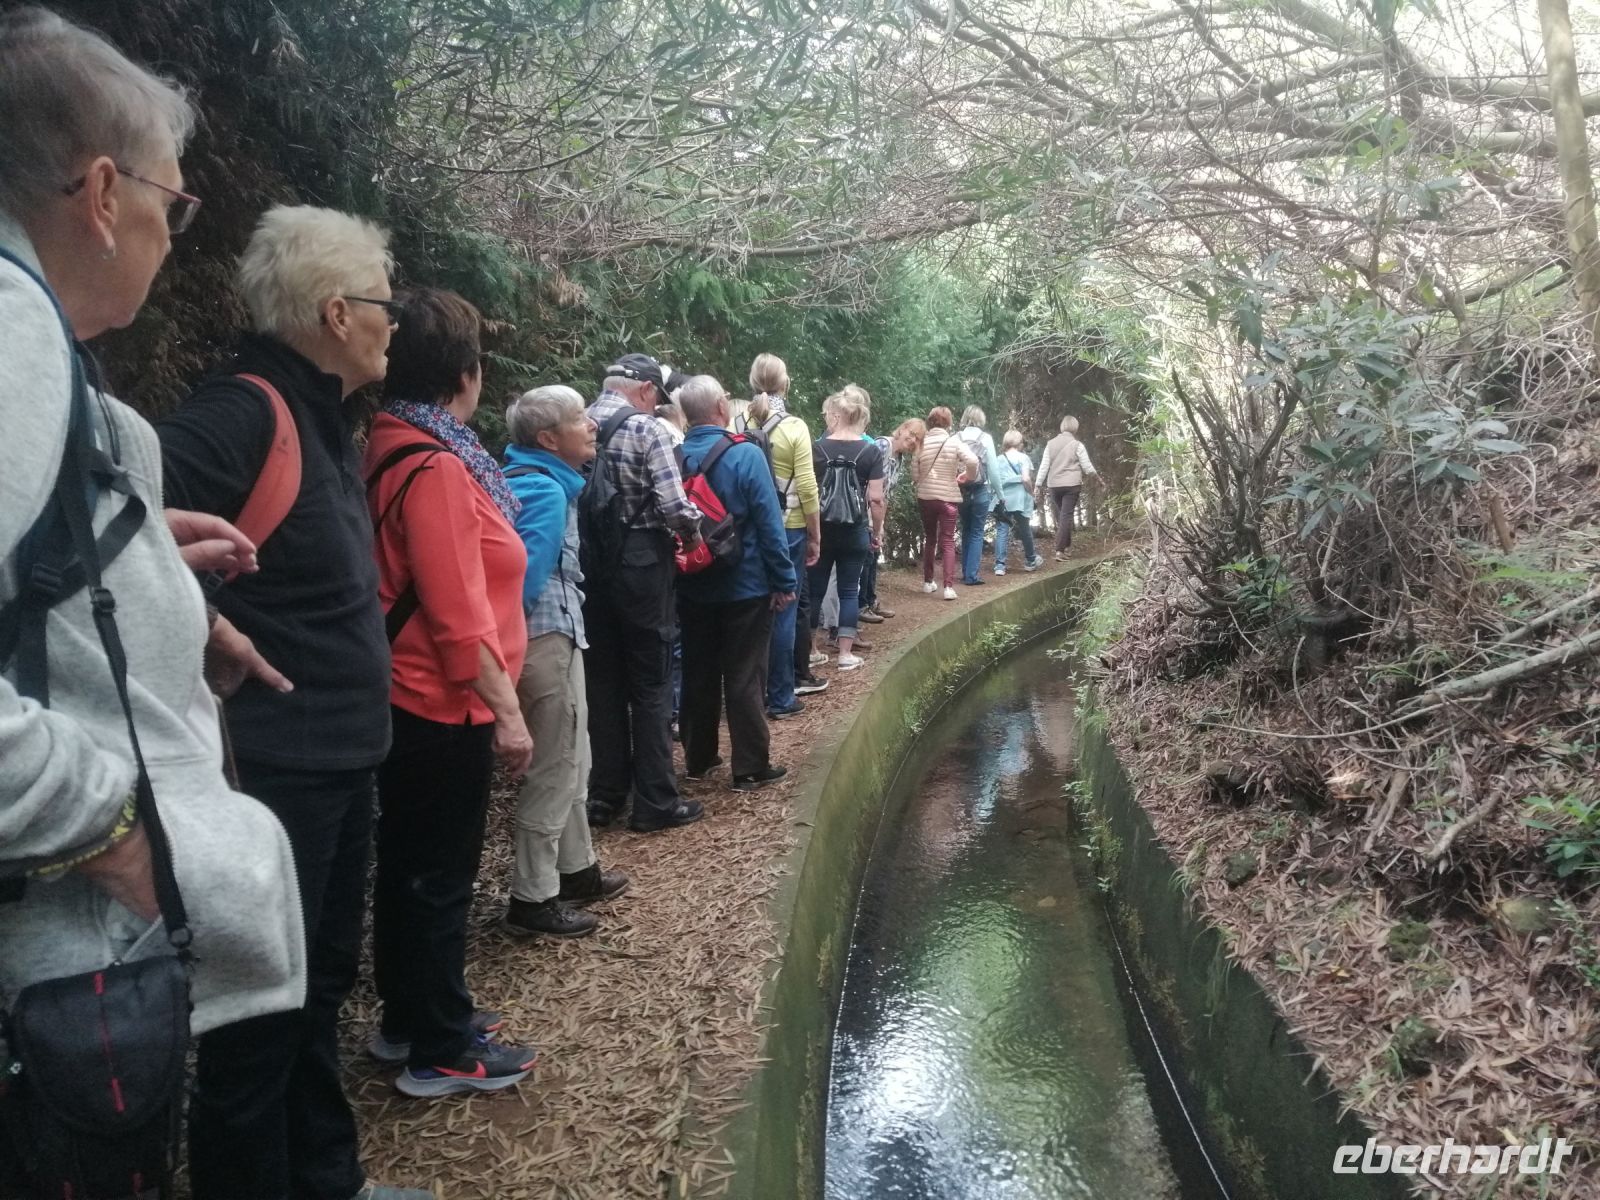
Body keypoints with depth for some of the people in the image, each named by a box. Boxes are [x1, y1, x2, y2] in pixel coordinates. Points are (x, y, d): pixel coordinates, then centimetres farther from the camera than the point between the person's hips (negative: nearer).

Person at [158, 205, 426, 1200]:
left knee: (325, 978, 22)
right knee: (262, 1006, 4)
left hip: (342, 758, 10)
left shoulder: (331, 422, 12)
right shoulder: (243, 414, -18)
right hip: (275, 767, -10)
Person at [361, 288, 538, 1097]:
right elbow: (459, 612, -23)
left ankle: (409, 1019, 34)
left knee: (408, 865, 18)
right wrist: (507, 710, -18)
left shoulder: (390, 452, 8)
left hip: (406, 699, 10)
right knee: (439, 876, 2)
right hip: (444, 707, -9)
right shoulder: (437, 468, -20)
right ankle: (440, 1053, 16)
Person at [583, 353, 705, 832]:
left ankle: (604, 795, 23)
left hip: (588, 565, 5)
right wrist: (692, 533, 0)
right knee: (651, 684, 4)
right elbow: (676, 507, -19)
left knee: (601, 680, 14)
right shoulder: (646, 430, -12)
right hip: (639, 564, -5)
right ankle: (655, 803, 10)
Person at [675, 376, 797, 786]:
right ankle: (751, 767, 9)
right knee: (745, 676, 3)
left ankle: (698, 757, 27)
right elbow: (769, 523, -16)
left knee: (699, 673, 15)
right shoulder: (745, 454, -16)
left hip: (692, 587, 5)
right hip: (745, 586, -4)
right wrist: (785, 581, -10)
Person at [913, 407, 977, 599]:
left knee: (929, 539, 18)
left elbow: (914, 474, 0)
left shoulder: (922, 443, -2)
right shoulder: (953, 441, -8)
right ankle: (949, 586, -10)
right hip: (947, 497, -2)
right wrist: (965, 475, 1)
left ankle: (928, 582, 24)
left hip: (925, 497, 2)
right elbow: (973, 461, -19)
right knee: (947, 541, 1)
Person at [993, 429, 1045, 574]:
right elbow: (1026, 479, -12)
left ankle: (999, 565, -10)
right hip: (1019, 499, -2)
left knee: (1001, 531, 0)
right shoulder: (1023, 457, -2)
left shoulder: (999, 459, 10)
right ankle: (1030, 561, 30)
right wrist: (1031, 493, 1)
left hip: (1002, 500, 2)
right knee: (1025, 531, 14)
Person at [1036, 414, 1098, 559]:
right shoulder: (1077, 445, -4)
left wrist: (1040, 485, 9)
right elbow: (1087, 467, 0)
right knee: (1066, 516, -3)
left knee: (1059, 516, 15)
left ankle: (1066, 545, 25)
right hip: (1071, 485, -3)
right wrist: (1095, 473, 21)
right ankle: (1060, 551, -9)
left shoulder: (1050, 443, 5)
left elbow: (1044, 466, 4)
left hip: (1054, 485, 3)